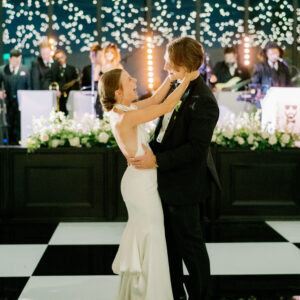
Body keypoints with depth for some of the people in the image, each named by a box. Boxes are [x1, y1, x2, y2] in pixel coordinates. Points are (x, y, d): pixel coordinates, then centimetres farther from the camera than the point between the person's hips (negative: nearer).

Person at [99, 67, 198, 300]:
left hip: (137, 181, 10)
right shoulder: (125, 118, -25)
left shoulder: (123, 110, 2)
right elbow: (165, 107, -26)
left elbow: (155, 100, 8)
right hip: (142, 184, -10)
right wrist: (186, 80, -18)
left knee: (139, 239, 22)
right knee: (151, 243, 4)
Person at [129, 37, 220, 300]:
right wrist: (150, 150, 2)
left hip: (184, 185, -9)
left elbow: (196, 149, -25)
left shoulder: (203, 101, -23)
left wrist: (157, 160, -24)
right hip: (166, 180, 9)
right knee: (169, 239, 21)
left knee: (189, 243, 5)